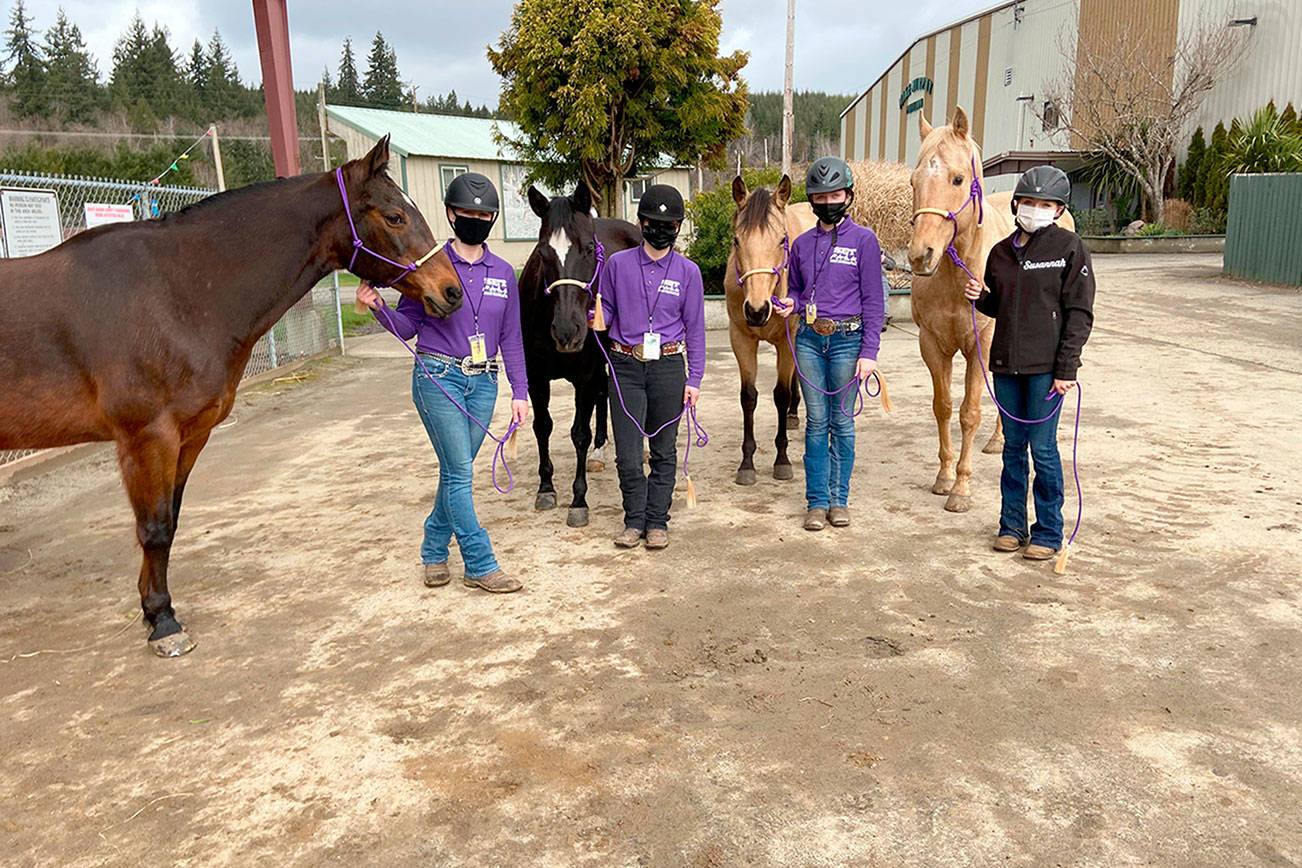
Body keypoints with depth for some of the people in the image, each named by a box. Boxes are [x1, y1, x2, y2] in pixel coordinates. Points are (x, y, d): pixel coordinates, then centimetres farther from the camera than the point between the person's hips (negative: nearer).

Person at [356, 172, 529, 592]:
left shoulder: (503, 272, 8)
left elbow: (511, 338, 10)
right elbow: (408, 326, 0)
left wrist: (520, 392, 7)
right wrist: (378, 307, -20)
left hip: (483, 382, 4)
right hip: (438, 377, -4)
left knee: (456, 472, 11)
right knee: (460, 473, -5)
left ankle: (434, 550, 28)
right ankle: (480, 565, 2)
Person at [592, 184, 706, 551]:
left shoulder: (688, 271, 3)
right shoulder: (618, 264, 3)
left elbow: (695, 327, 5)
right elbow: (607, 312, 11)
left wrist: (694, 379, 1)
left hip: (668, 366, 0)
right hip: (625, 366, 0)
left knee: (664, 450, 8)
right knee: (627, 453, -1)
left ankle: (657, 521, 21)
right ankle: (634, 520, 18)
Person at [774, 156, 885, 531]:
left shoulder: (863, 240, -1)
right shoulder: (803, 243, 9)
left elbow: (873, 300, -3)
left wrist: (869, 352, -9)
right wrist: (790, 303, -4)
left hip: (847, 339, -3)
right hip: (809, 339, 3)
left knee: (842, 422, 5)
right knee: (816, 422, 6)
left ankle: (839, 499, 17)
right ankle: (817, 501, 14)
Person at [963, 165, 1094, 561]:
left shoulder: (1070, 248, -4)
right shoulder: (1001, 251, 10)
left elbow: (1079, 313, -7)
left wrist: (1066, 369, -13)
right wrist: (981, 297, -2)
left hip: (1046, 366, -5)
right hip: (1006, 364, 5)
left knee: (1043, 448, -1)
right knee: (1013, 446, 12)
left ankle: (1048, 532, 13)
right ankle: (1012, 525, 24)